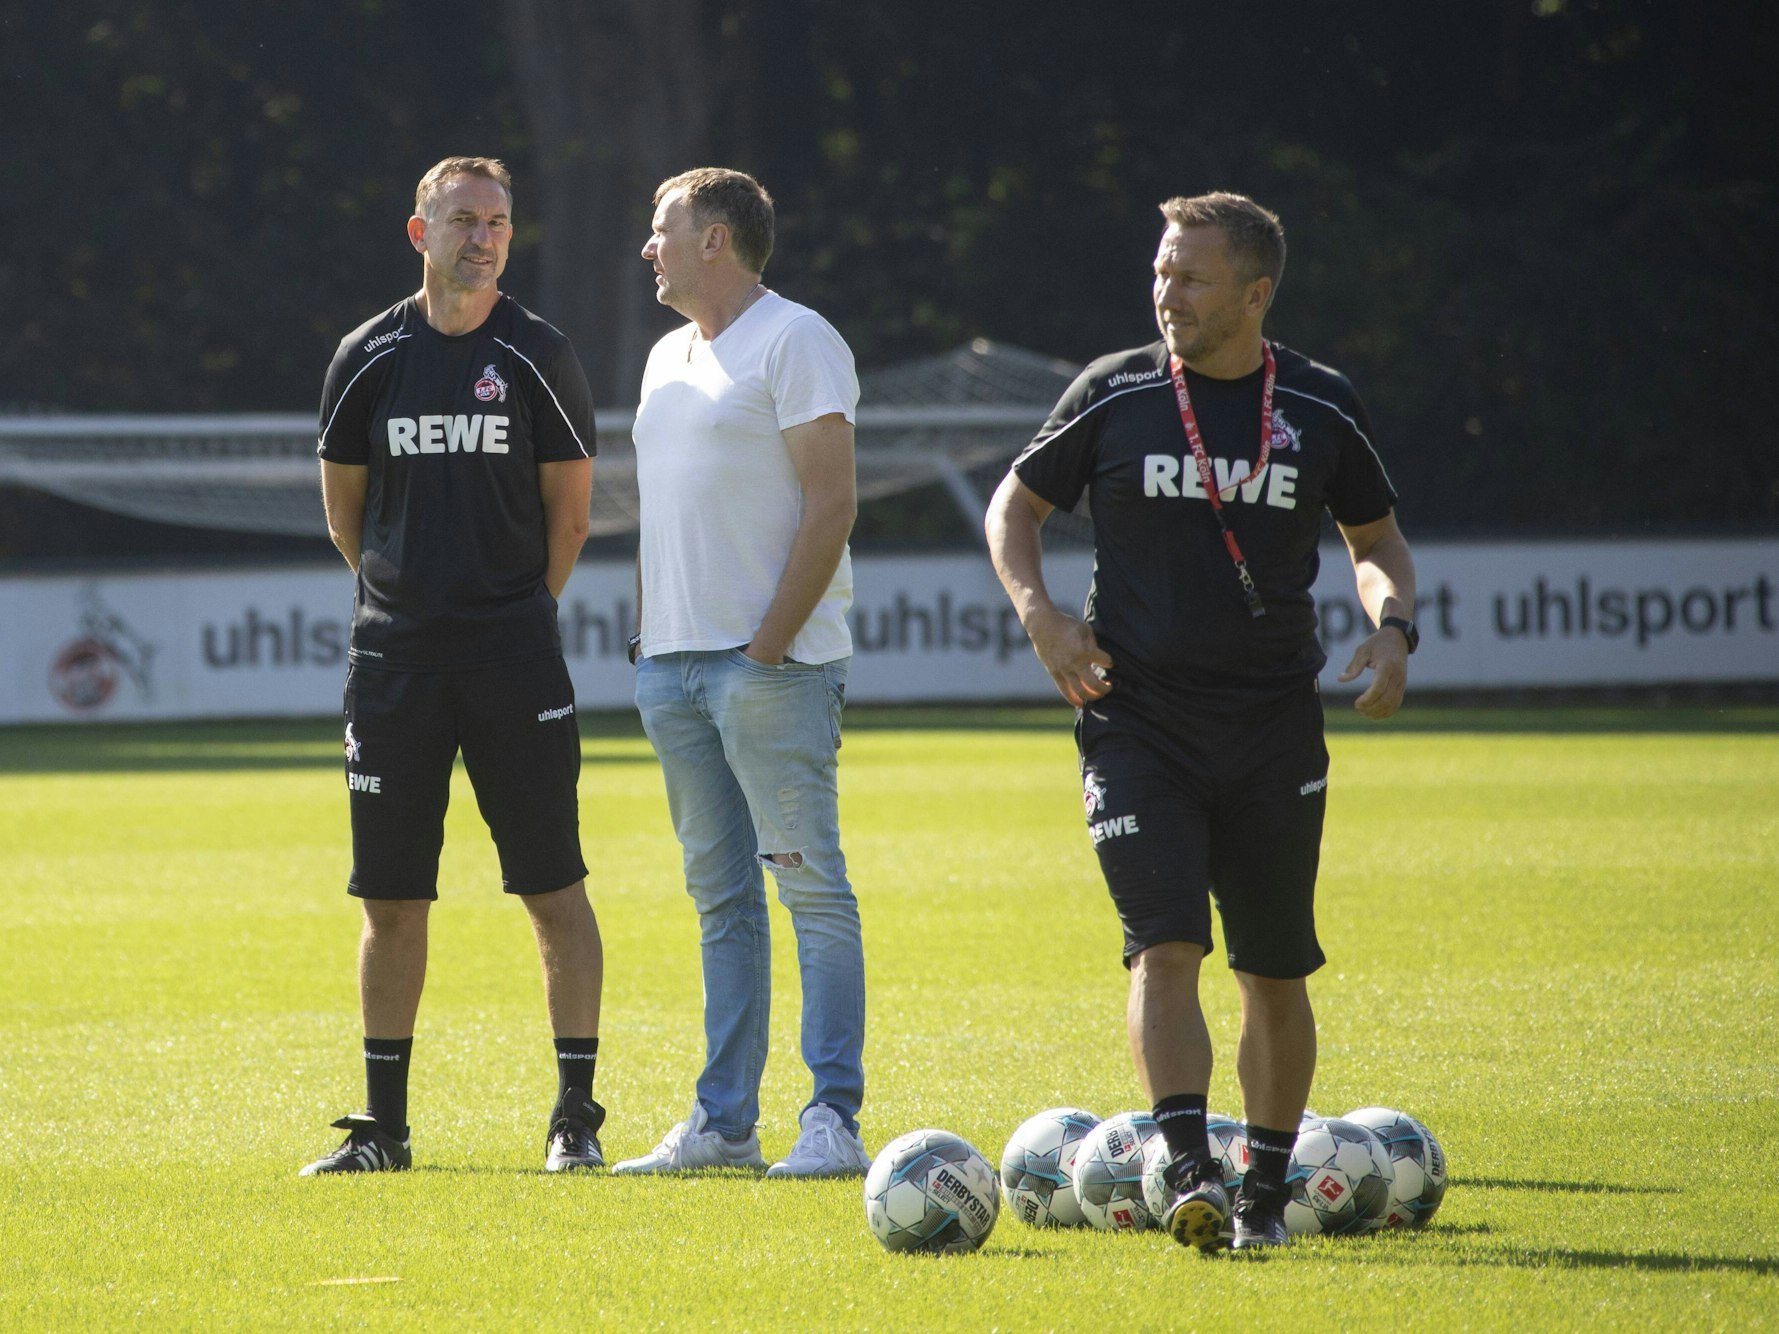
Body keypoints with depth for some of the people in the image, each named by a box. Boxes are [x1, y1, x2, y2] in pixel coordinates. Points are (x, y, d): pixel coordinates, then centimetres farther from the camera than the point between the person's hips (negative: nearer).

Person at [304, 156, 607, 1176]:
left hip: (516, 661, -2)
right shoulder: (370, 359, 5)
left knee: (555, 888, -4)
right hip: (395, 661, 2)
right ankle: (384, 1123, 12)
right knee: (392, 899, 4)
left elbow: (569, 512, 7)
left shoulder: (539, 358, -1)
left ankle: (577, 1117, 3)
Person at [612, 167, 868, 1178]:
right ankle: (725, 1121, 11)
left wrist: (770, 643, -18)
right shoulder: (669, 357, 19)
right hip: (676, 662, 8)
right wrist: (648, 638, 13)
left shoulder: (794, 341, -6)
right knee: (720, 896, 9)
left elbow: (832, 504, -13)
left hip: (773, 665, -8)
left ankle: (834, 1120, -10)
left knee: (810, 885, -8)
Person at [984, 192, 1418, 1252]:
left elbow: (1378, 539, 17)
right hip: (1137, 718, -2)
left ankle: (1266, 1193, 20)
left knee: (1276, 971, 7)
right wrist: (1040, 614, -6)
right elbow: (1016, 505, 11)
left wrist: (1394, 628, -3)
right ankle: (1193, 1177, -21)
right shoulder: (1115, 394, 0)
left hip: (1275, 726, 2)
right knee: (1166, 946, -17)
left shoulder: (1322, 409, 3)